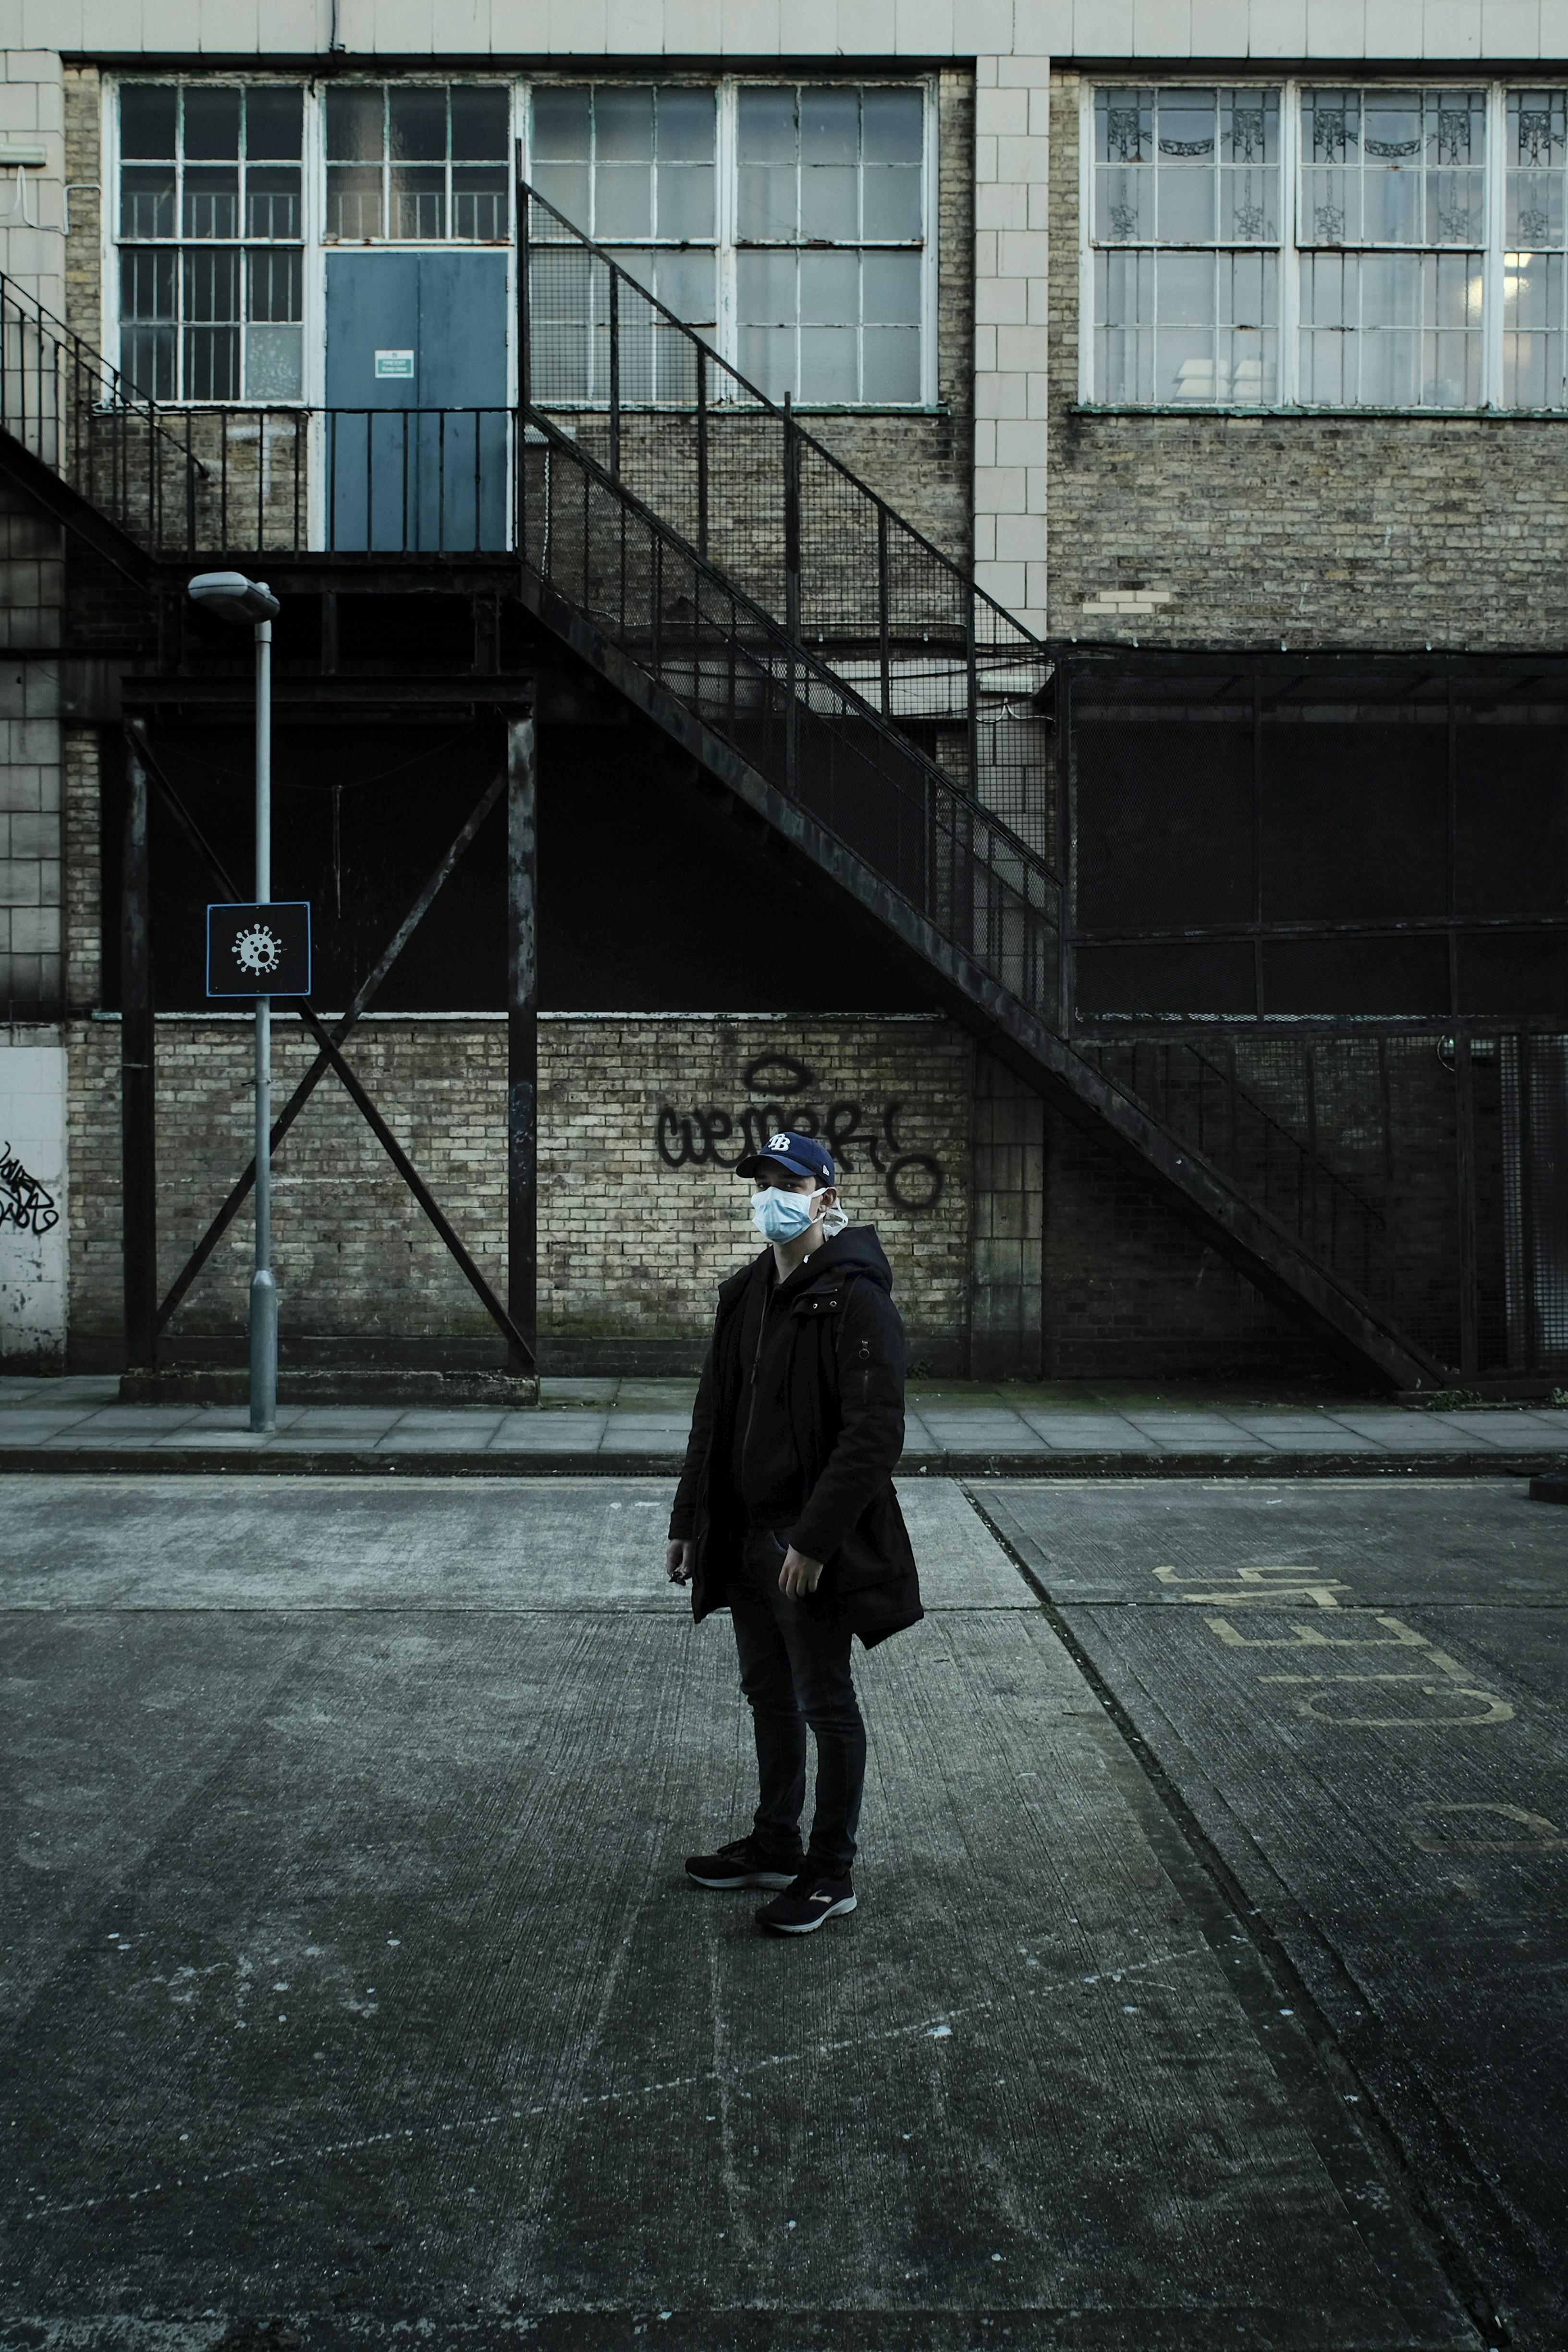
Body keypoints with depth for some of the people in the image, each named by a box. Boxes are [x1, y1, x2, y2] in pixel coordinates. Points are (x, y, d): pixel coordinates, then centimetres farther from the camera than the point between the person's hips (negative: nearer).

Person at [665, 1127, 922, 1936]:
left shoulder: (853, 1298, -16)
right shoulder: (745, 1295, 10)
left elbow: (874, 1433, -22)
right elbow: (713, 1416, 17)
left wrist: (815, 1537, -24)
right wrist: (688, 1520, 14)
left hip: (812, 1547, -8)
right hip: (745, 1538, 8)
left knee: (825, 1703, 4)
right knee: (768, 1695, 19)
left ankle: (830, 1873, 16)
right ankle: (774, 1844, 34)